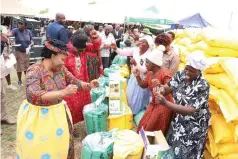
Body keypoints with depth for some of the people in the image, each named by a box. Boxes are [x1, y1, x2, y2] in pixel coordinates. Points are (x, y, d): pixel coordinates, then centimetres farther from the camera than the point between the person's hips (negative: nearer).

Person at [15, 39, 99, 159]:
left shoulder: (60, 68, -2)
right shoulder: (34, 71, -22)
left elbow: (74, 82, 6)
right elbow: (33, 96, -33)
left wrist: (88, 85, -13)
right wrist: (63, 92, -37)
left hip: (58, 112, 6)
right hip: (38, 117, -6)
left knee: (62, 144, 17)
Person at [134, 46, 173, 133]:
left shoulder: (165, 73, -21)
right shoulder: (150, 73, 3)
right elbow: (143, 85, 10)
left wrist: (160, 85, -42)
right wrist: (138, 76, -6)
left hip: (163, 105, -8)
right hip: (153, 103, 8)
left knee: (154, 130, 1)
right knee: (143, 126, 15)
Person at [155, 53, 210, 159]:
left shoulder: (202, 86, -26)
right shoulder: (181, 75, -8)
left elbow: (190, 110, -32)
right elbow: (167, 87, -6)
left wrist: (165, 103, -41)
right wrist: (161, 89, -32)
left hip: (194, 126, -5)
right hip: (179, 120, 5)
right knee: (173, 148, 21)